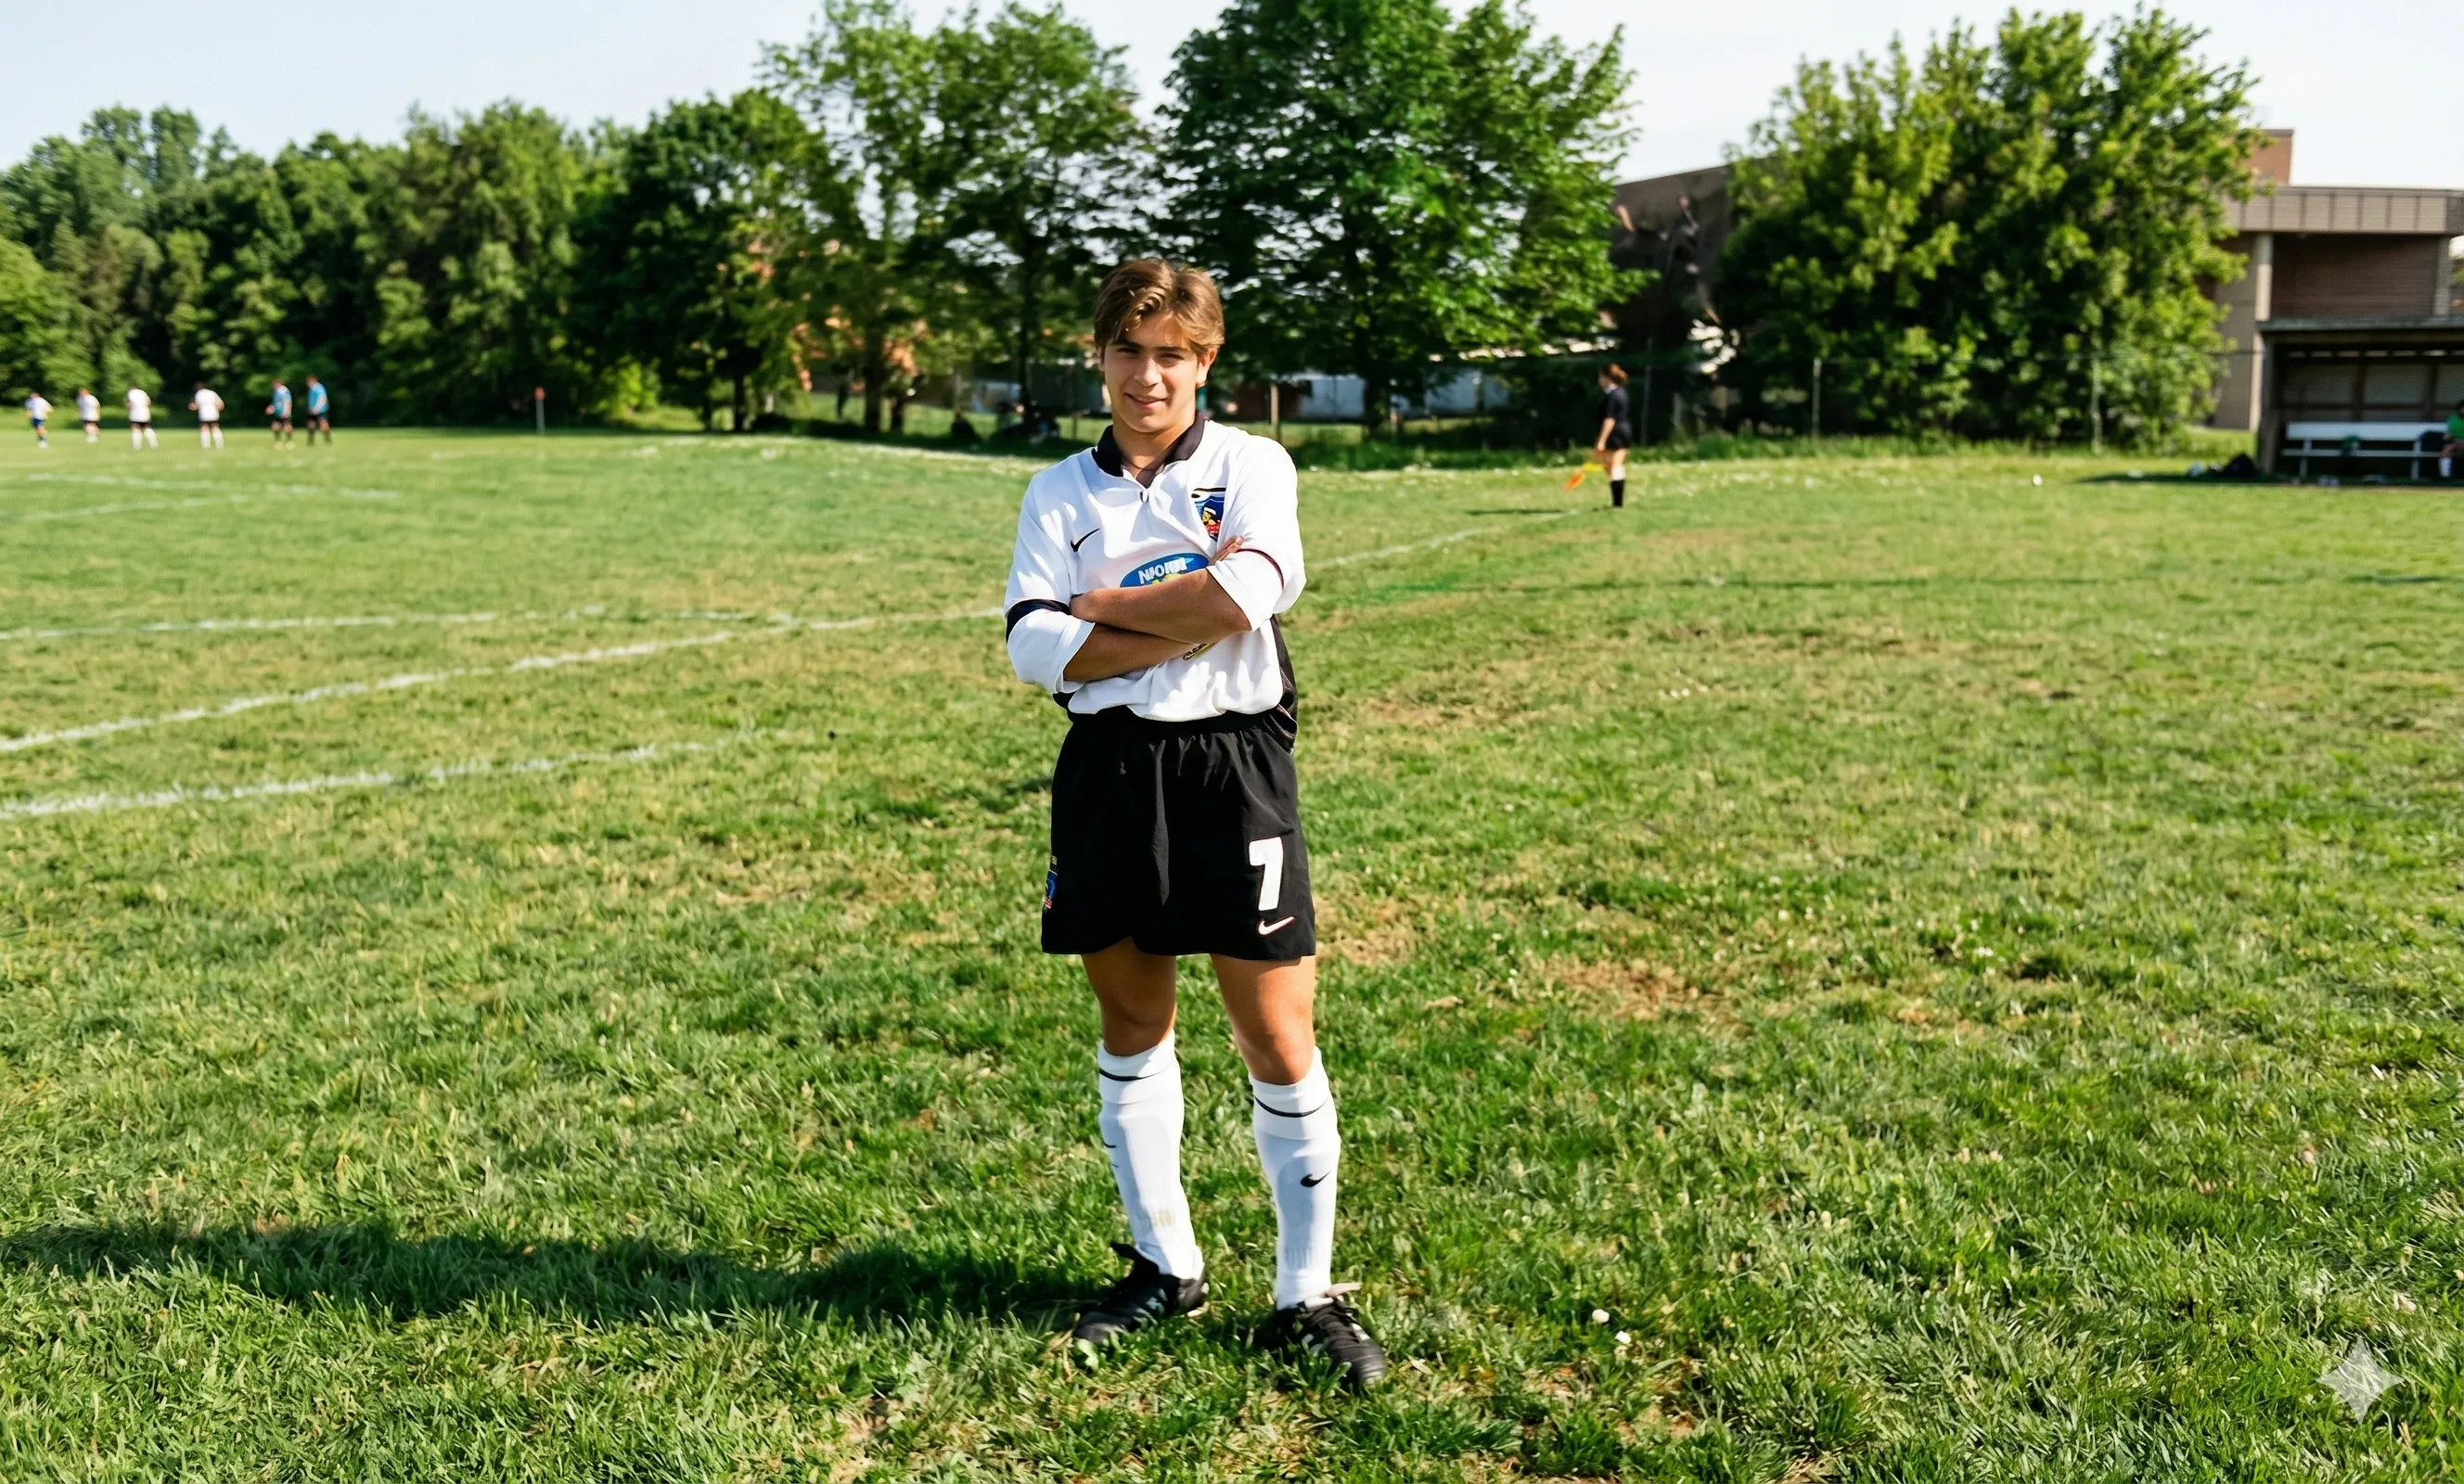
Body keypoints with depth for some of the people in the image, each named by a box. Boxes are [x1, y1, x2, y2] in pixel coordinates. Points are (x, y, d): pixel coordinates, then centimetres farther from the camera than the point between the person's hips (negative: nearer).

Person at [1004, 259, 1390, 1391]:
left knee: (1277, 1037, -2)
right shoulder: (1059, 493, 8)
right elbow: (1034, 647, -6)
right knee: (1131, 1020, 13)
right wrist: (1186, 627, -13)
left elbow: (1249, 590, -19)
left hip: (1233, 764, -3)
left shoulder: (1250, 465, 1)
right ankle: (1165, 1265, 30)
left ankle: (1307, 1295, 13)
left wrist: (1102, 605, -8)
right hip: (1107, 768, 3)